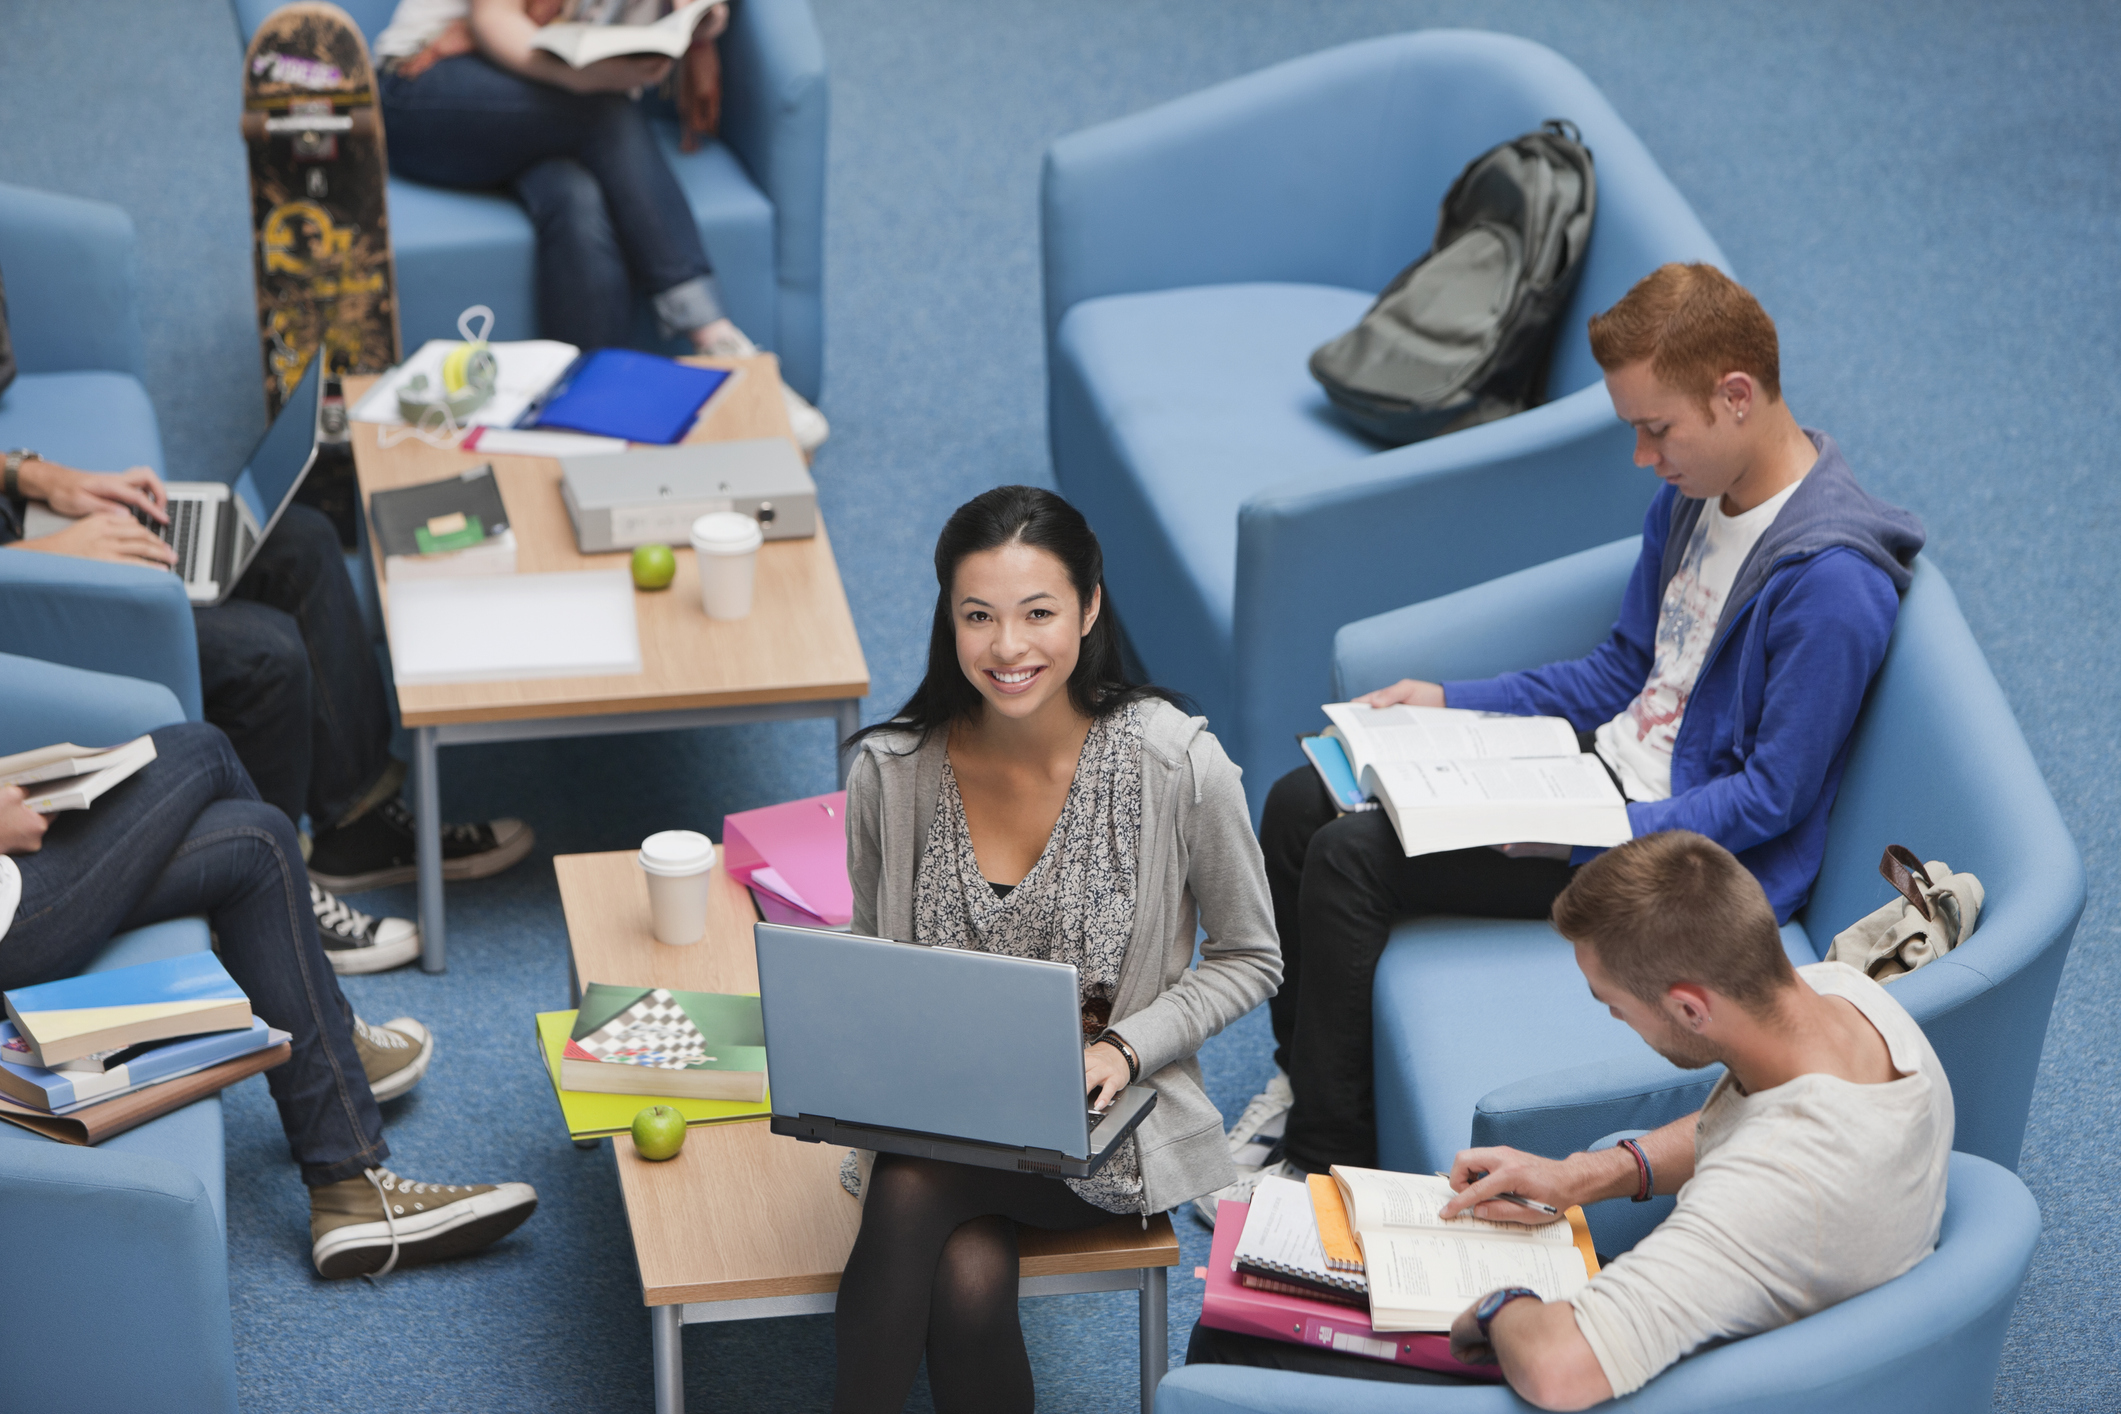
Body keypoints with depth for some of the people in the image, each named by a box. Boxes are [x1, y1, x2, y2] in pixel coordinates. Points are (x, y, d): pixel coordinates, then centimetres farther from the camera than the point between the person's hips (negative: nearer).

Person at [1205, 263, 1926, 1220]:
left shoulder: (1831, 584, -25)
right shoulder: (1693, 493, 3)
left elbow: (1773, 797, -21)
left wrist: (1597, 833, -28)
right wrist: (1452, 701, 7)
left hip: (1680, 845, -9)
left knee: (1350, 858, -18)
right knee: (1300, 805, 2)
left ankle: (1329, 1155, -5)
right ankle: (1303, 1071, 17)